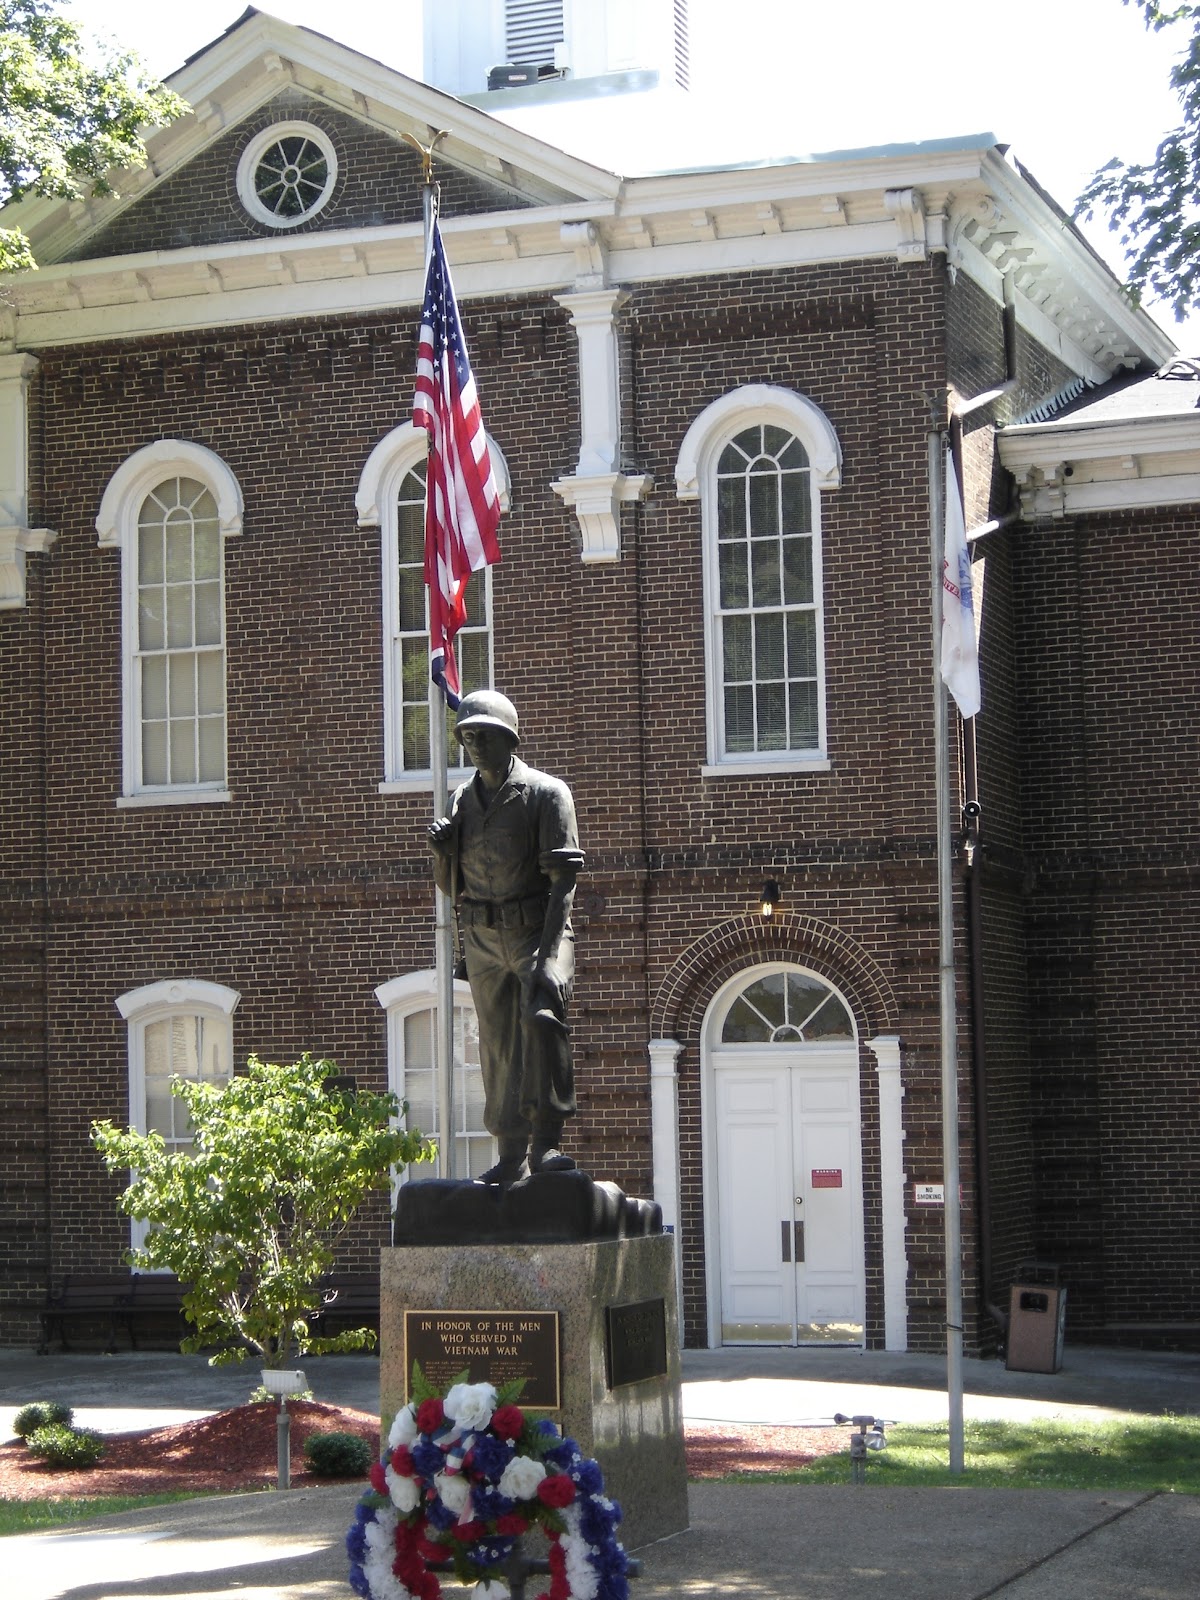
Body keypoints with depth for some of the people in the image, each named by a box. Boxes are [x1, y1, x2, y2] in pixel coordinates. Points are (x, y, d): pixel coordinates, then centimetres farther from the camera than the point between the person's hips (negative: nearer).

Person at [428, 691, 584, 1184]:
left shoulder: (545, 793, -5)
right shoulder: (462, 800, 12)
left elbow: (563, 880, -13)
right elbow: (449, 886, 19)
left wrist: (547, 956, -23)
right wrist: (442, 851, -5)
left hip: (536, 927, -5)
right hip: (483, 938, 5)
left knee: (541, 1016, -26)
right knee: (498, 1046, 6)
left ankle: (546, 1141, -24)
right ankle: (512, 1158, 13)